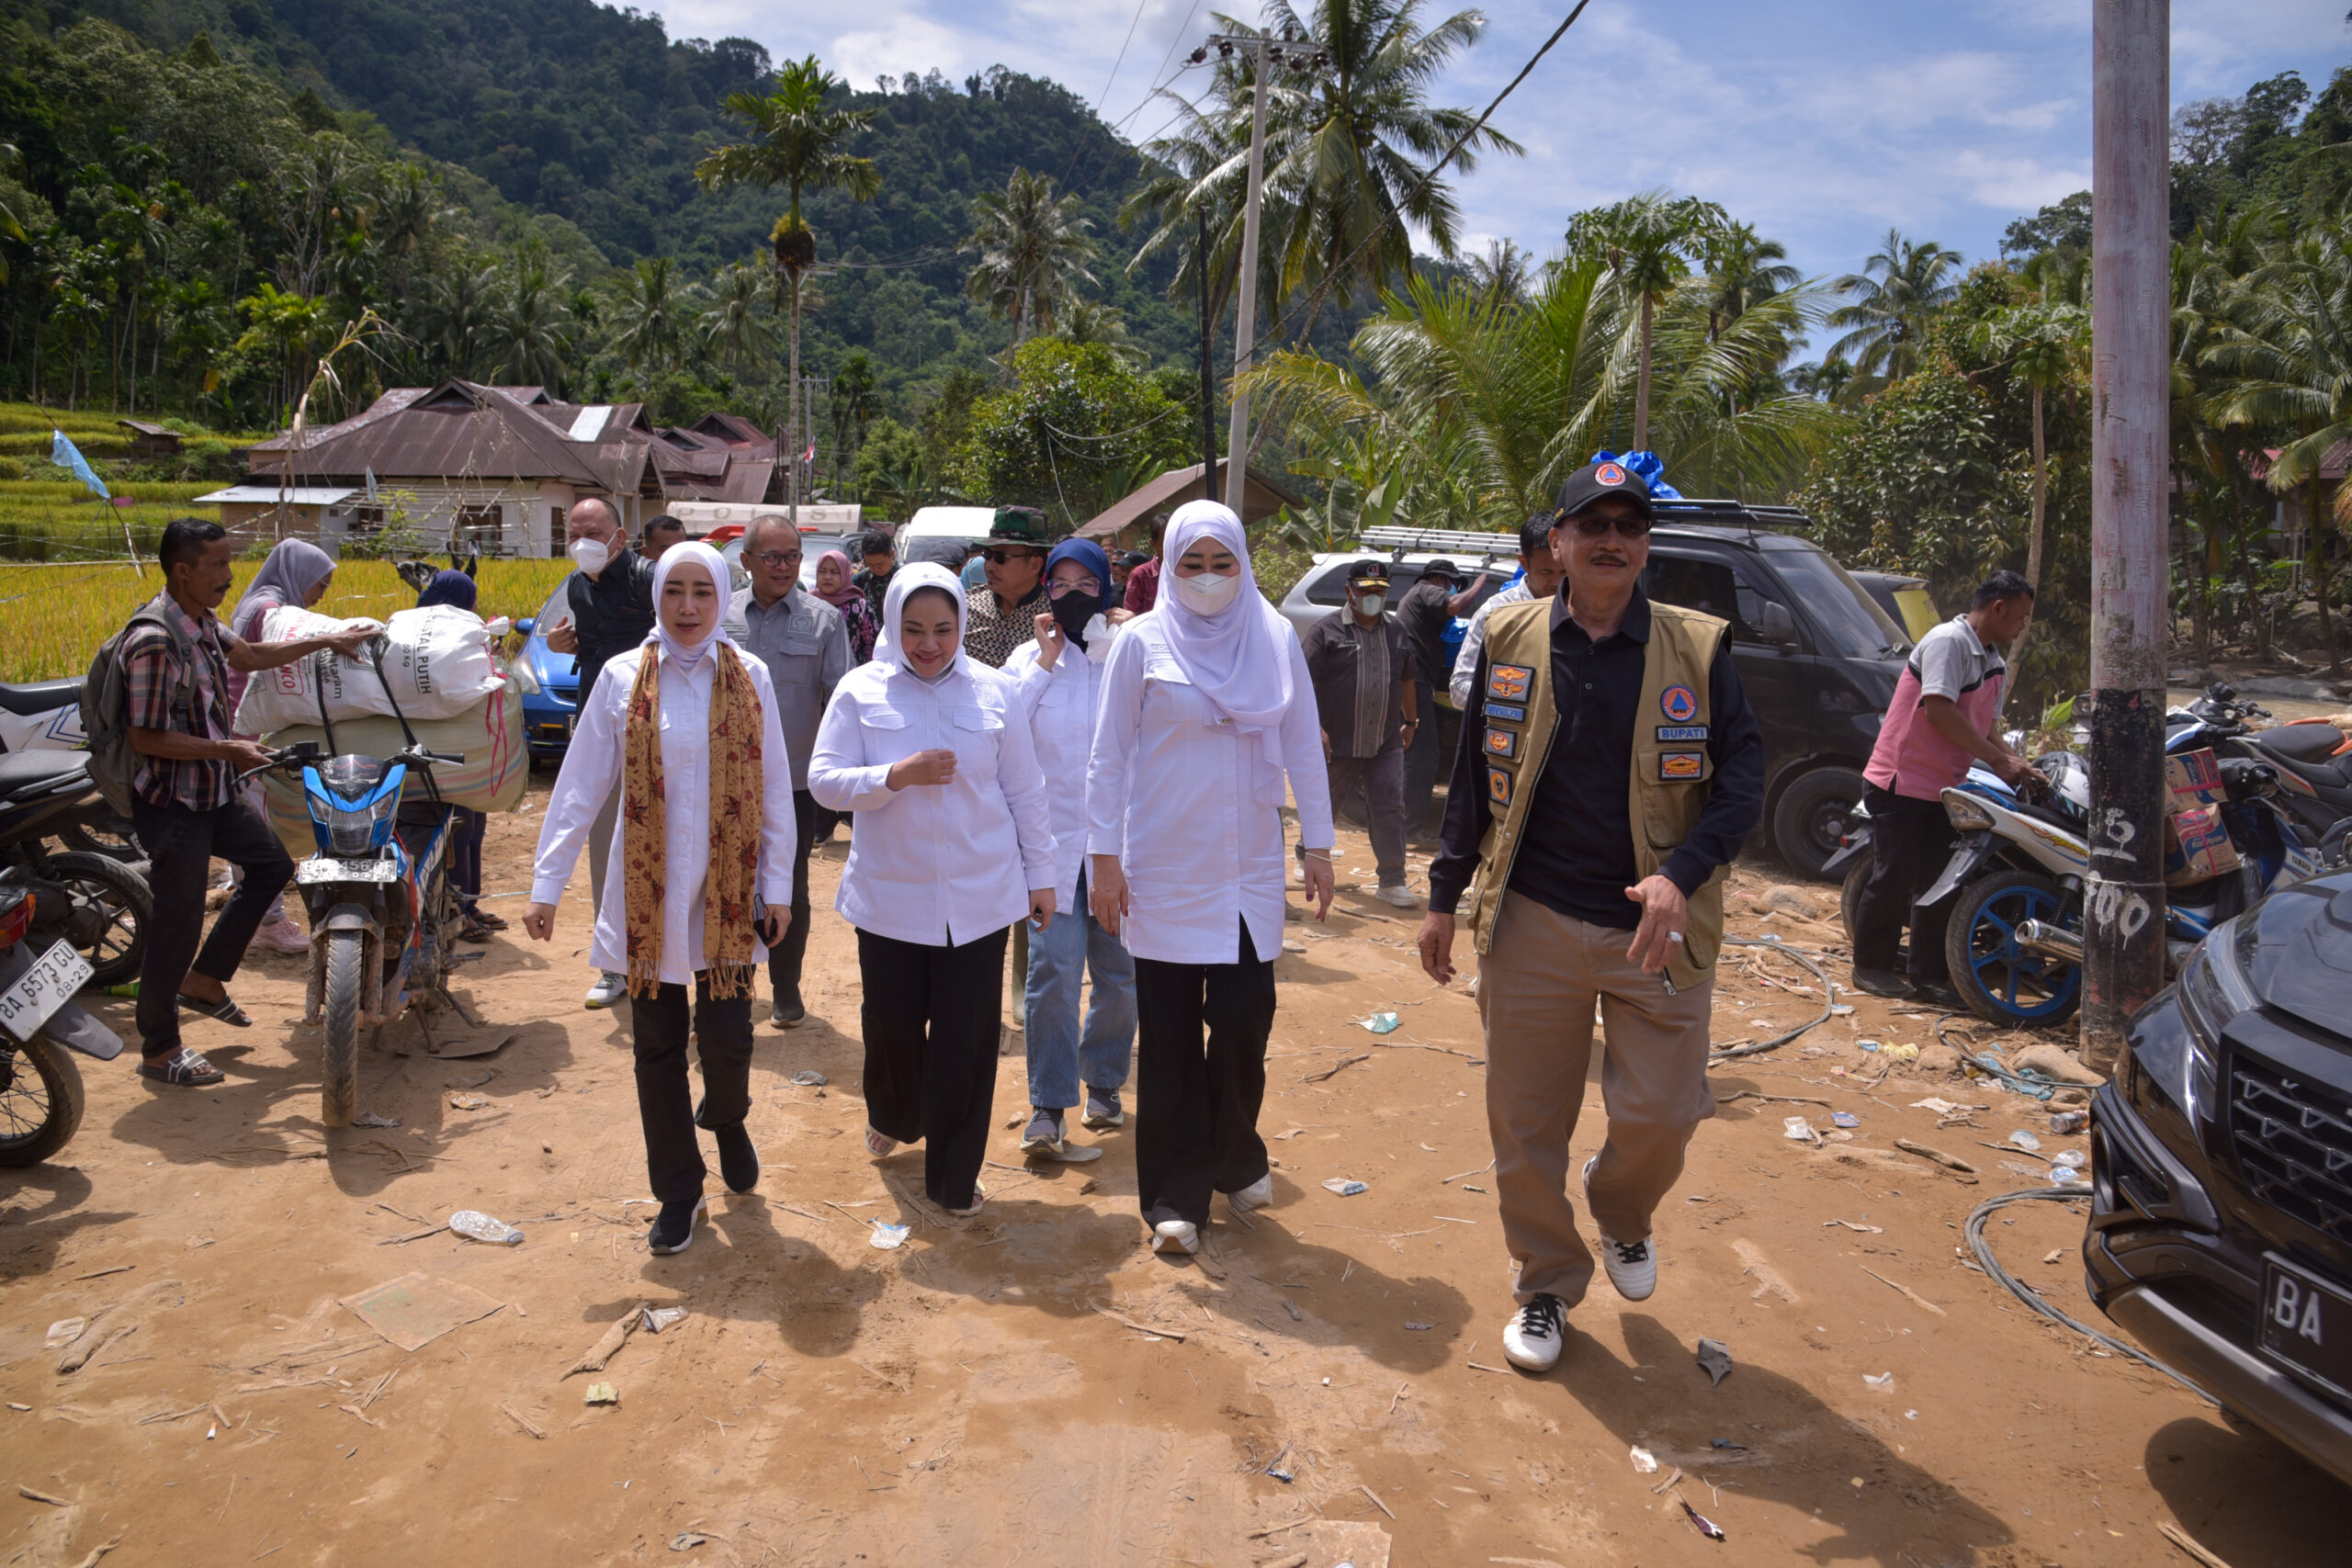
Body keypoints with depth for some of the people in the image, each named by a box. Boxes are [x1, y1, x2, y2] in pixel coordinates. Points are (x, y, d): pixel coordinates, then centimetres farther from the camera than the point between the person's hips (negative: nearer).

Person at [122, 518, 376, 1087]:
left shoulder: (201, 621, 4)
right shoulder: (154, 639, -25)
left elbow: (251, 655, 23)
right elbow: (146, 737, -24)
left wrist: (328, 640, 25)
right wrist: (227, 749, -22)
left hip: (214, 790, 10)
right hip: (171, 802, -9)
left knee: (273, 865, 21)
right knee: (179, 922, -1)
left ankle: (203, 980, 30)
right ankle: (158, 1049, 14)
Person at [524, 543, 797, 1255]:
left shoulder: (749, 678, 0)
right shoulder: (622, 677, -1)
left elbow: (775, 788, 2)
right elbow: (581, 785, -1)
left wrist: (776, 885, 1)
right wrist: (547, 883, -4)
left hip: (727, 892, 0)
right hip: (648, 894, 1)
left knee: (728, 1038, -1)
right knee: (658, 1047, 8)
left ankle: (725, 1118, 34)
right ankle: (678, 1191, 24)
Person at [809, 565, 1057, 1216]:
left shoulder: (994, 692, 0)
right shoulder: (860, 691, -2)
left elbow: (1024, 792, 6)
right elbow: (823, 780, -6)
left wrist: (1040, 874, 8)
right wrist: (897, 775, -21)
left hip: (979, 896, 0)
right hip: (890, 894, 0)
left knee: (967, 1037, 3)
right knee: (892, 1023, 12)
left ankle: (954, 1175, 20)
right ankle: (893, 1116, 45)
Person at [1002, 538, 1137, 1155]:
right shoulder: (1030, 657, 5)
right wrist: (1046, 661, -9)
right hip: (1053, 839, 0)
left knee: (1120, 973, 9)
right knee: (1052, 970, -7)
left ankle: (1103, 1082, 31)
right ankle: (1048, 1103, 6)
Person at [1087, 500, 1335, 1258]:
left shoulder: (1276, 638, 3)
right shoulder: (1142, 642, -3)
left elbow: (1303, 747, 6)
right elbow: (1108, 755, -1)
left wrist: (1318, 844, 5)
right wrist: (1103, 855, -5)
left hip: (1249, 867, 2)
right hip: (1165, 868, -1)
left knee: (1244, 1017, 1)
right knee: (1169, 1032, 4)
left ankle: (1235, 1158, 28)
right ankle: (1176, 1195, 18)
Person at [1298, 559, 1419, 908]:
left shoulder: (1396, 631, 12)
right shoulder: (1326, 630, -5)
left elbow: (1405, 679, 24)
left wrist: (1410, 721, 25)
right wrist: (1315, 728, -16)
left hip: (1386, 744, 3)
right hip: (1337, 744, -3)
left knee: (1390, 808, -3)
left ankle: (1392, 881, 2)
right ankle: (1307, 856, 37)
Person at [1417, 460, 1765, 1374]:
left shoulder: (1697, 650, 0)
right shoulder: (1510, 640, 4)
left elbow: (1743, 778, -3)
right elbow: (1474, 777, 9)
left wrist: (1682, 872, -20)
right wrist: (1446, 896, 7)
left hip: (1655, 927, -1)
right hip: (1531, 923, 1)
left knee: (1661, 1113, -1)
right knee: (1526, 1126, 8)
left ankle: (1623, 1216, 34)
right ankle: (1546, 1287, 30)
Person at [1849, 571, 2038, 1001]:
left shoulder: (1996, 665, 15)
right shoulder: (1949, 641, -14)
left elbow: (1987, 727, 17)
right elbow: (1938, 710, -22)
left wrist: (2017, 765, 0)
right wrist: (1997, 760, -20)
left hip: (1943, 786, 9)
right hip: (1902, 779, -9)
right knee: (1894, 877, -3)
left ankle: (1929, 974, 15)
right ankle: (1870, 966, 9)